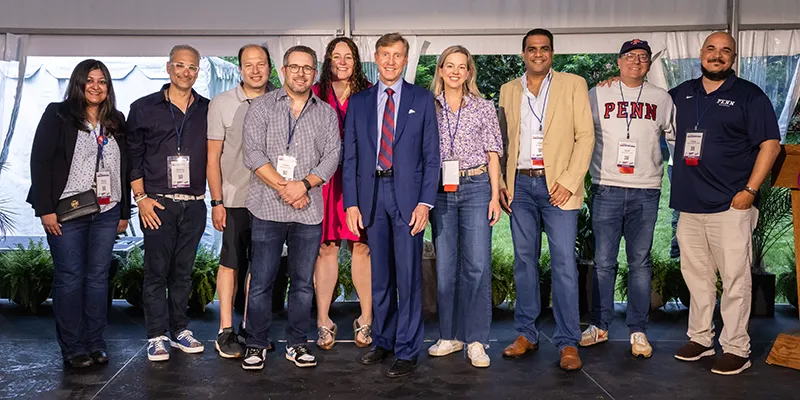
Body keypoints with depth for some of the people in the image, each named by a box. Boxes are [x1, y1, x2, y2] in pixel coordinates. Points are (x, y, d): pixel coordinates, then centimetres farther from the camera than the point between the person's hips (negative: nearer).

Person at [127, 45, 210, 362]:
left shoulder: (207, 110, 9)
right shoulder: (144, 108, 3)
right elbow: (132, 155, 3)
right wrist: (141, 197, -5)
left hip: (194, 204, 2)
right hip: (157, 203, -2)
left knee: (183, 271, 10)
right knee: (156, 270, 0)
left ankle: (180, 330, 20)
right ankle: (157, 336, 8)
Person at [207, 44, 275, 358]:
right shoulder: (221, 104, -1)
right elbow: (213, 157, 0)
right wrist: (217, 202, -5)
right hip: (235, 199, -2)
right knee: (231, 263, 3)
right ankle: (226, 331, 10)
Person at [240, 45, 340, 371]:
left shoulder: (326, 113, 12)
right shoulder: (262, 107, 4)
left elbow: (332, 155, 3)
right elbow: (253, 153, -5)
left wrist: (305, 183, -13)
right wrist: (283, 187, -12)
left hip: (309, 210, 2)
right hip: (268, 209, -2)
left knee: (303, 282, 9)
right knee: (261, 281, 1)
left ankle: (296, 343, 22)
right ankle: (257, 345, 16)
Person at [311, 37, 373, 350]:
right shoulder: (316, 94, 8)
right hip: (324, 180, 0)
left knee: (362, 247, 1)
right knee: (326, 248, 1)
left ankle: (366, 319, 11)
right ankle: (324, 321, 10)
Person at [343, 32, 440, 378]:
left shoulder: (422, 99, 6)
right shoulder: (359, 102, 11)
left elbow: (431, 155, 2)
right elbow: (350, 157, 9)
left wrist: (425, 202, -7)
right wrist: (351, 203, 1)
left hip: (407, 194, -2)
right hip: (371, 195, 2)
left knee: (408, 274, -2)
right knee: (379, 274, 10)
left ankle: (407, 352, 7)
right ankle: (382, 340, 25)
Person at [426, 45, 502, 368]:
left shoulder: (484, 108, 6)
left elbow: (492, 156, 5)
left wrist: (495, 196, -2)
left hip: (476, 187, -1)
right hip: (440, 190, 1)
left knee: (477, 265, -5)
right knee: (445, 266, 5)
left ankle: (476, 341, 4)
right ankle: (450, 336, 18)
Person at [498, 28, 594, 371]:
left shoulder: (573, 85, 4)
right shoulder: (509, 90, 14)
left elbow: (585, 136, -1)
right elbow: (502, 140, 15)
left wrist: (569, 182, -11)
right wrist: (500, 183, 4)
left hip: (557, 185, -3)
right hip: (520, 185, 3)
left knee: (564, 263, -4)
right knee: (524, 260, 8)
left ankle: (568, 342, 4)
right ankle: (526, 334, 18)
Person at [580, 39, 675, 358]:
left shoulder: (661, 99, 10)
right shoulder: (597, 95, 7)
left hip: (646, 192, 1)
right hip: (606, 189, -1)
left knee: (640, 262, 5)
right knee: (603, 261, 3)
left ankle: (638, 331, 14)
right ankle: (599, 326, 15)